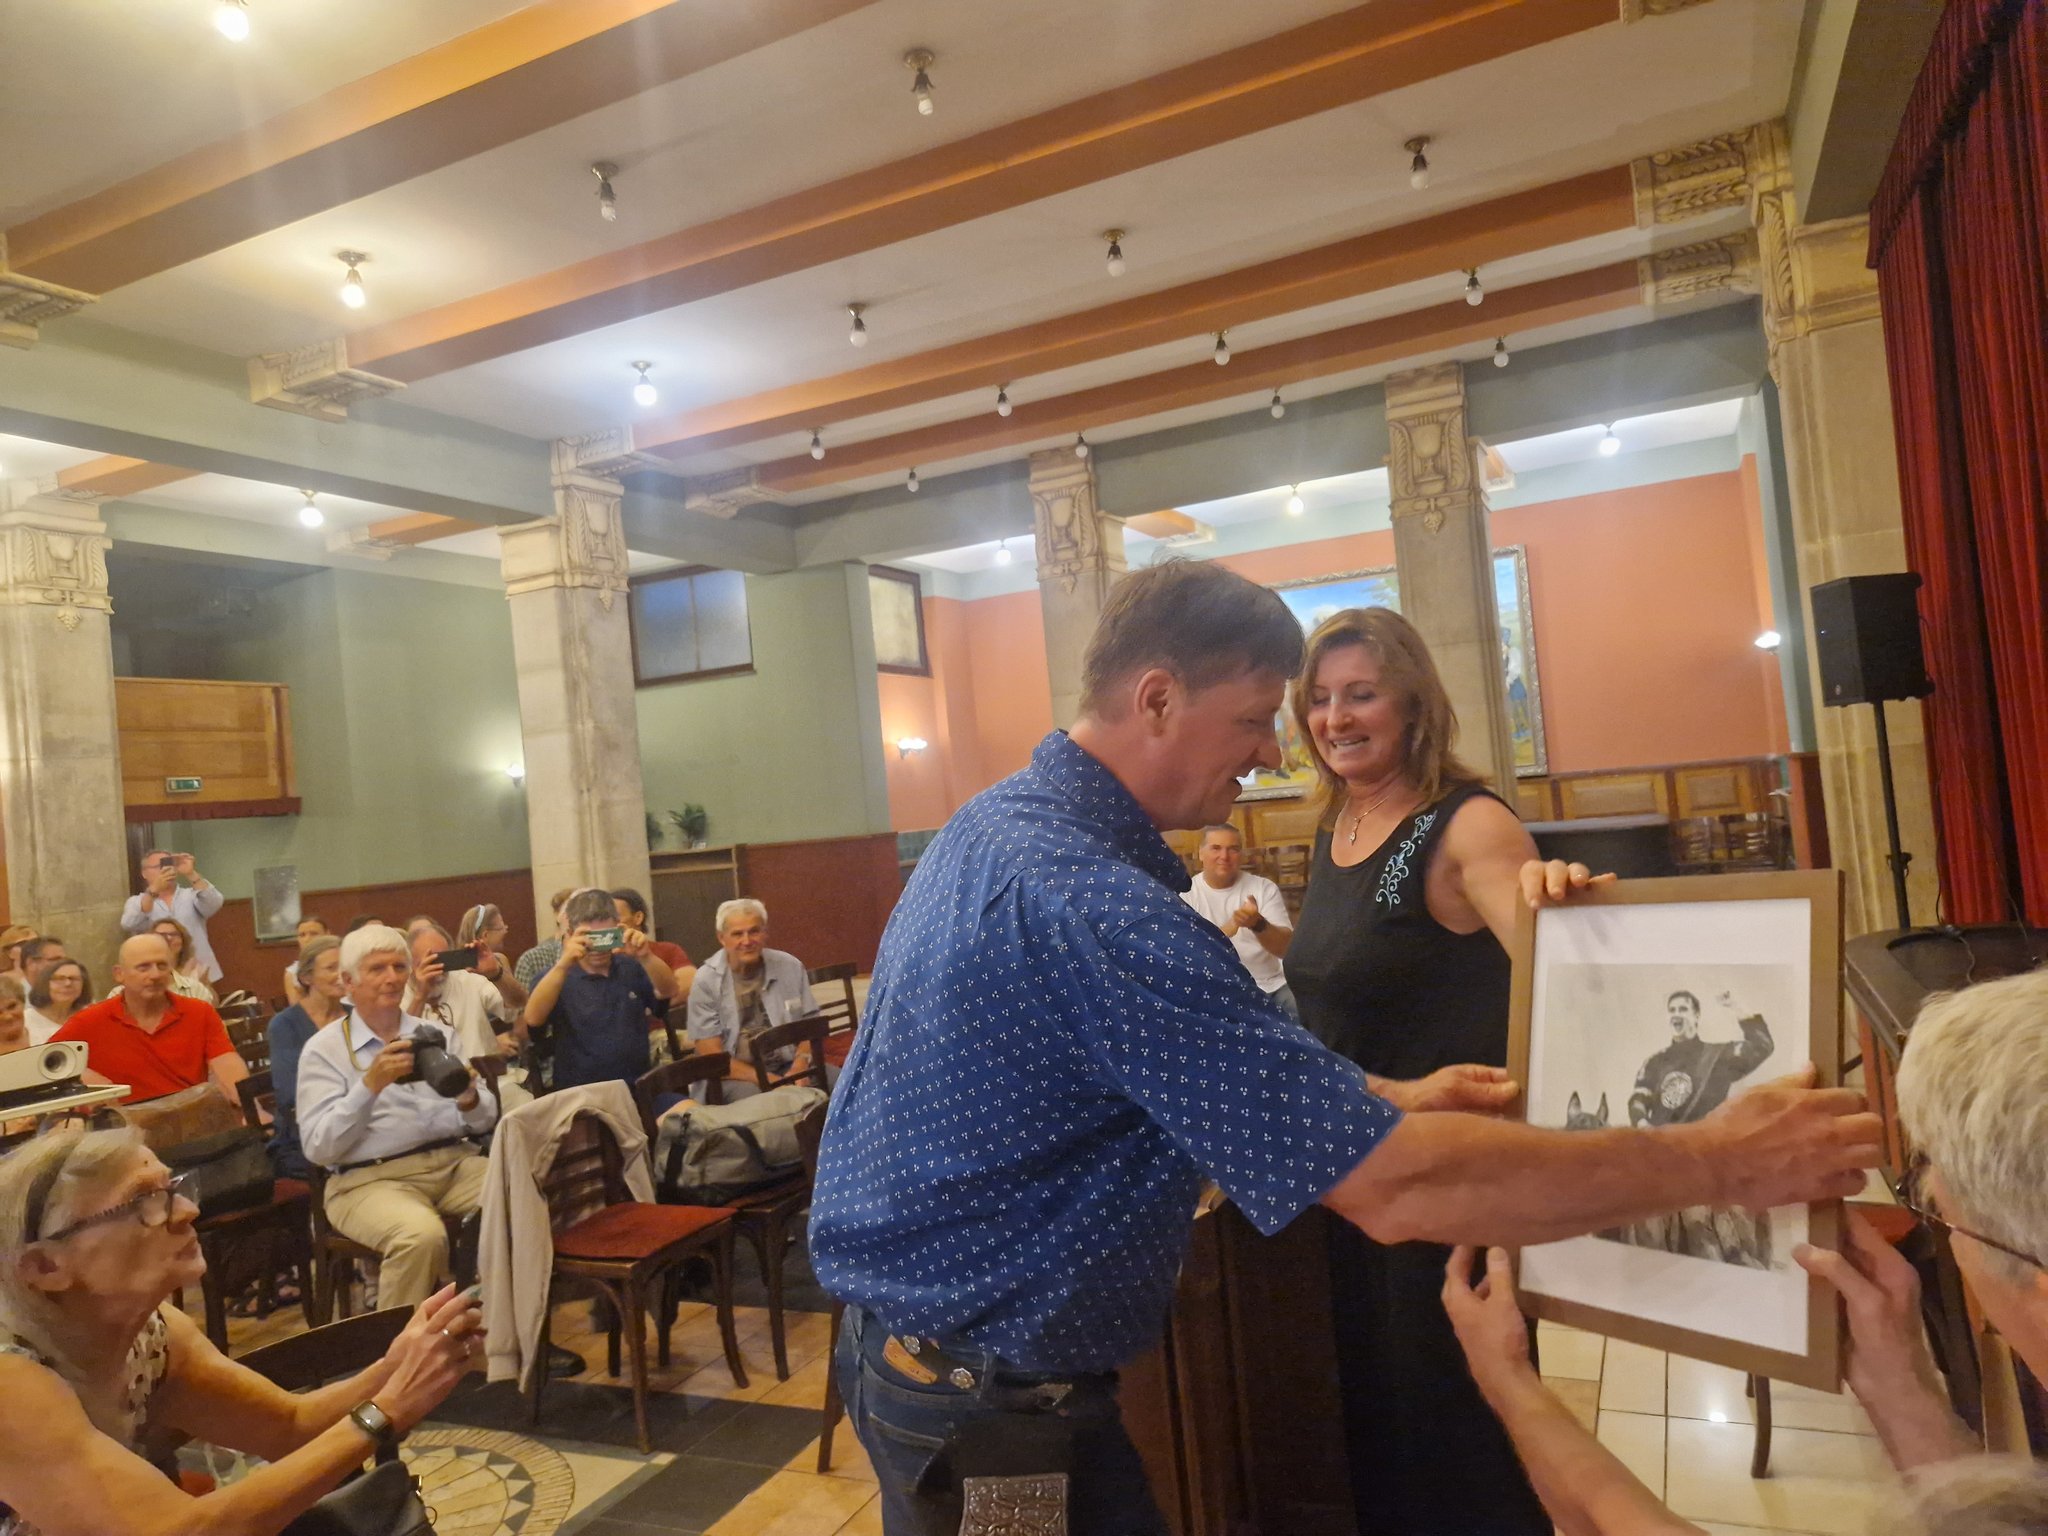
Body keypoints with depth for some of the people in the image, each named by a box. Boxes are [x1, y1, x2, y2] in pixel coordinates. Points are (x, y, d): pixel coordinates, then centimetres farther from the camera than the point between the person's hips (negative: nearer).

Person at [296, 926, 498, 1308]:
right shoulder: (323, 1050, 4)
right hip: (371, 1177, -3)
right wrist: (370, 1085, -18)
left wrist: (470, 1100, -11)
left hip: (456, 1161, 4)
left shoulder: (438, 1033, 16)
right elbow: (317, 1147, -7)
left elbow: (485, 1120, 12)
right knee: (421, 1235, -35)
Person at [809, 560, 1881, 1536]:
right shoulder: (1087, 900, -32)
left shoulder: (998, 822, 1)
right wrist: (1719, 1164, -22)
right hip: (986, 1408, -9)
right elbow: (1392, 1192, -32)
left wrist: (1388, 1101, 1)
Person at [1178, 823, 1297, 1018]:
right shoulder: (1183, 894, 1)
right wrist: (1224, 931, -26)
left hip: (1272, 985, 2)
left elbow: (1285, 947, -4)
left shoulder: (1264, 888, 5)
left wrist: (1258, 924, -27)